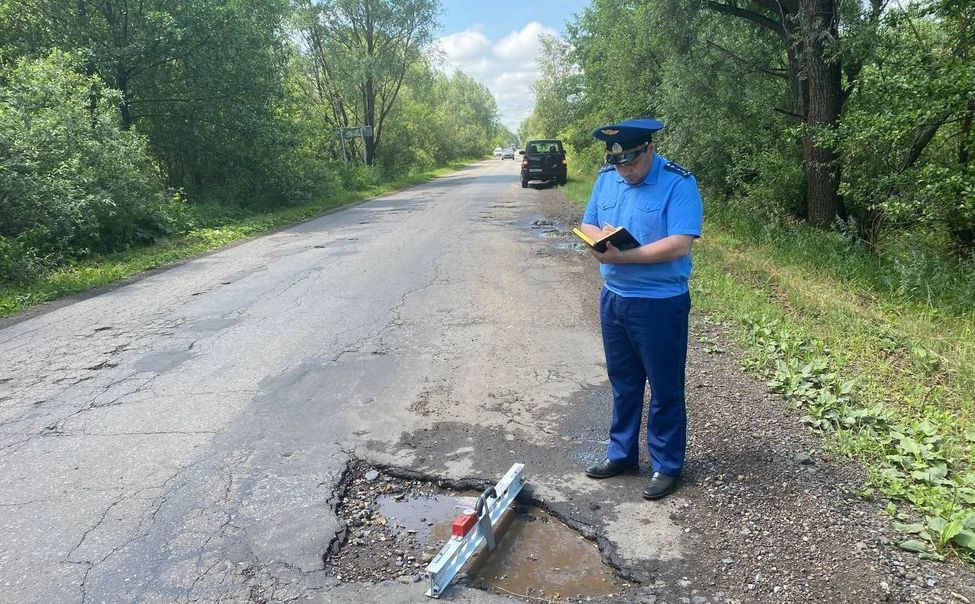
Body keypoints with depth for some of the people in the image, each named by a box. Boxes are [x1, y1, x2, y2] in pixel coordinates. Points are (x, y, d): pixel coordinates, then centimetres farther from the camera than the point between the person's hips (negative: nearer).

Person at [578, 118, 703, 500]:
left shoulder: (678, 183, -15)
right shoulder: (606, 178, 5)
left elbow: (680, 244, -23)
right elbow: (587, 225, 9)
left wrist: (623, 256, -28)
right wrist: (599, 238, -14)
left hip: (660, 304, -6)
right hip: (613, 298, 6)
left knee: (665, 388, 8)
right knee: (623, 383, 18)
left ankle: (667, 465, 23)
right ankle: (622, 453, 34)